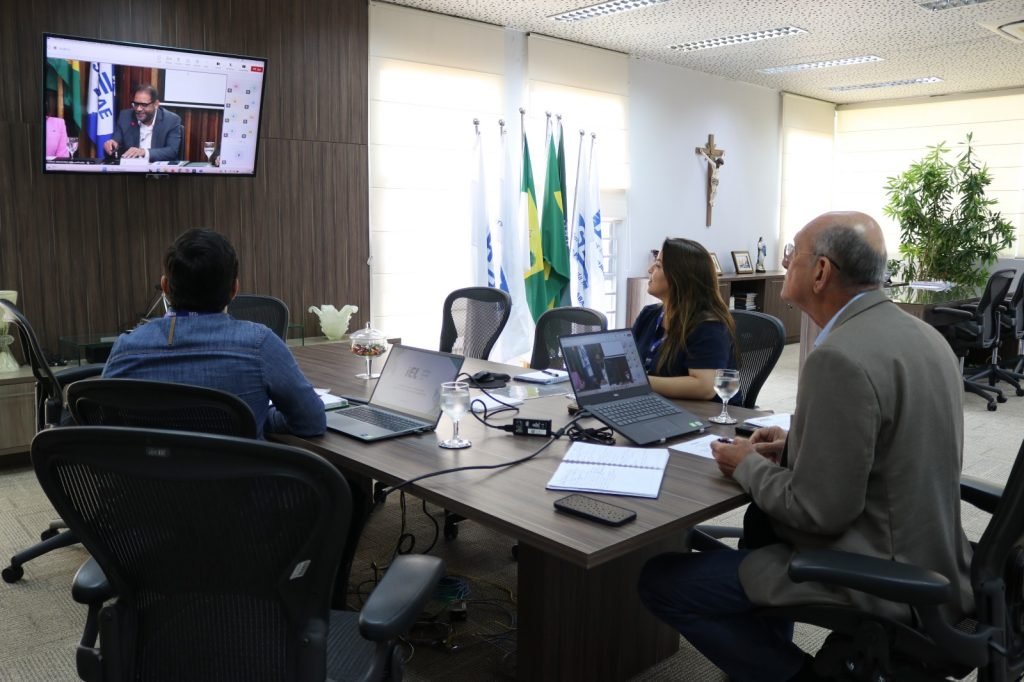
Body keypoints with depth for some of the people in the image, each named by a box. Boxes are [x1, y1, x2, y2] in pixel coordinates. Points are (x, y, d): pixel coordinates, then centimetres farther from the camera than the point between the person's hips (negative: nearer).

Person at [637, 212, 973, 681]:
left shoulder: (839, 357, -26)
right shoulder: (919, 334, 3)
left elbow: (819, 511, -25)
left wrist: (748, 466, -8)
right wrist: (796, 447, 9)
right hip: (926, 559, 10)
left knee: (660, 580, -4)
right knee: (768, 508, 32)